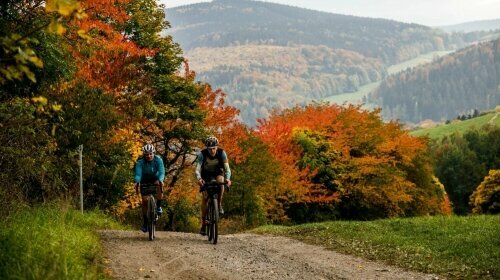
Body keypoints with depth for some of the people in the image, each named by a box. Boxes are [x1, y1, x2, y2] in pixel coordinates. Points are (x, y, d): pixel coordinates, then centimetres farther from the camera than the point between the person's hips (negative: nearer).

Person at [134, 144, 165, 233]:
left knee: (159, 185, -35)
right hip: (145, 182, 1)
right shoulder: (140, 162, -23)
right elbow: (138, 174, -32)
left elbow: (161, 172, -33)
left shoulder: (158, 160, -23)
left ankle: (158, 206, -17)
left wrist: (160, 181, -53)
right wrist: (137, 182, -53)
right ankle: (145, 223, 4)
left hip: (155, 180, -1)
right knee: (145, 201, -8)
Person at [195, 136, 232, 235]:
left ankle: (219, 205, -17)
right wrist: (199, 178, -55)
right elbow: (197, 169, -35)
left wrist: (228, 179, -52)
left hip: (218, 172, 0)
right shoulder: (202, 154, -28)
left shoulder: (222, 153, -27)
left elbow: (227, 168, -33)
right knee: (204, 198, -10)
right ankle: (203, 224, -2)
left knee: (221, 180, -36)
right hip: (206, 174, 0)